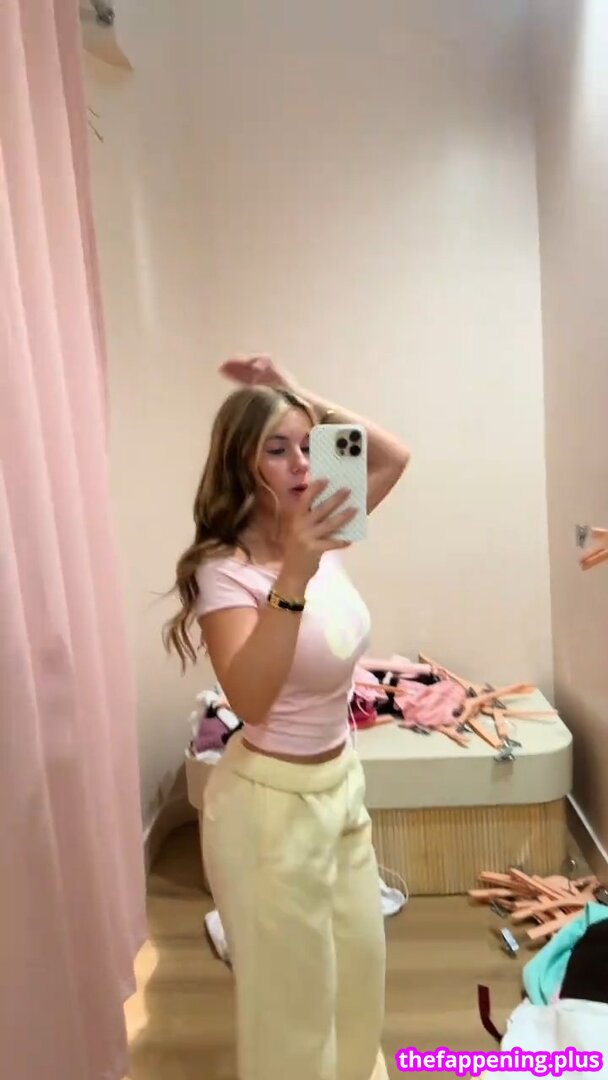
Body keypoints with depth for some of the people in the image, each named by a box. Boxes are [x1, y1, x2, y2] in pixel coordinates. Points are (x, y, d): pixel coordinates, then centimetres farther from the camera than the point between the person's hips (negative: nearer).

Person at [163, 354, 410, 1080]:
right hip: (270, 801, -7)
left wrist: (305, 400, -7)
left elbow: (394, 457, 3)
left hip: (341, 781, 8)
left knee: (357, 960, 30)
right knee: (291, 989, 18)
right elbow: (248, 701, -35)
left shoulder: (317, 536, -4)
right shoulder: (224, 568, -24)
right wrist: (293, 578, -45)